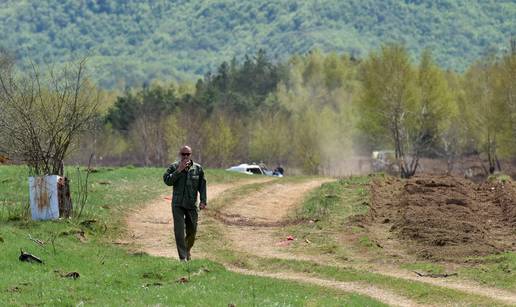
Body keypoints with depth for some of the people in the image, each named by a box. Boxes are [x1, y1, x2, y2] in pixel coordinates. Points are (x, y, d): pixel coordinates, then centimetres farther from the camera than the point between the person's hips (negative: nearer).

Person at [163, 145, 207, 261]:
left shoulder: (198, 168, 3)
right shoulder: (174, 167, -2)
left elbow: (202, 185, 5)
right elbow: (167, 180, -15)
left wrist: (203, 201, -3)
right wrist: (179, 170, -20)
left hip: (192, 205, 2)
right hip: (178, 204, -2)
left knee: (192, 231, 9)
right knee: (179, 231, -11)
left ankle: (187, 250, 37)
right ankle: (183, 257, -9)